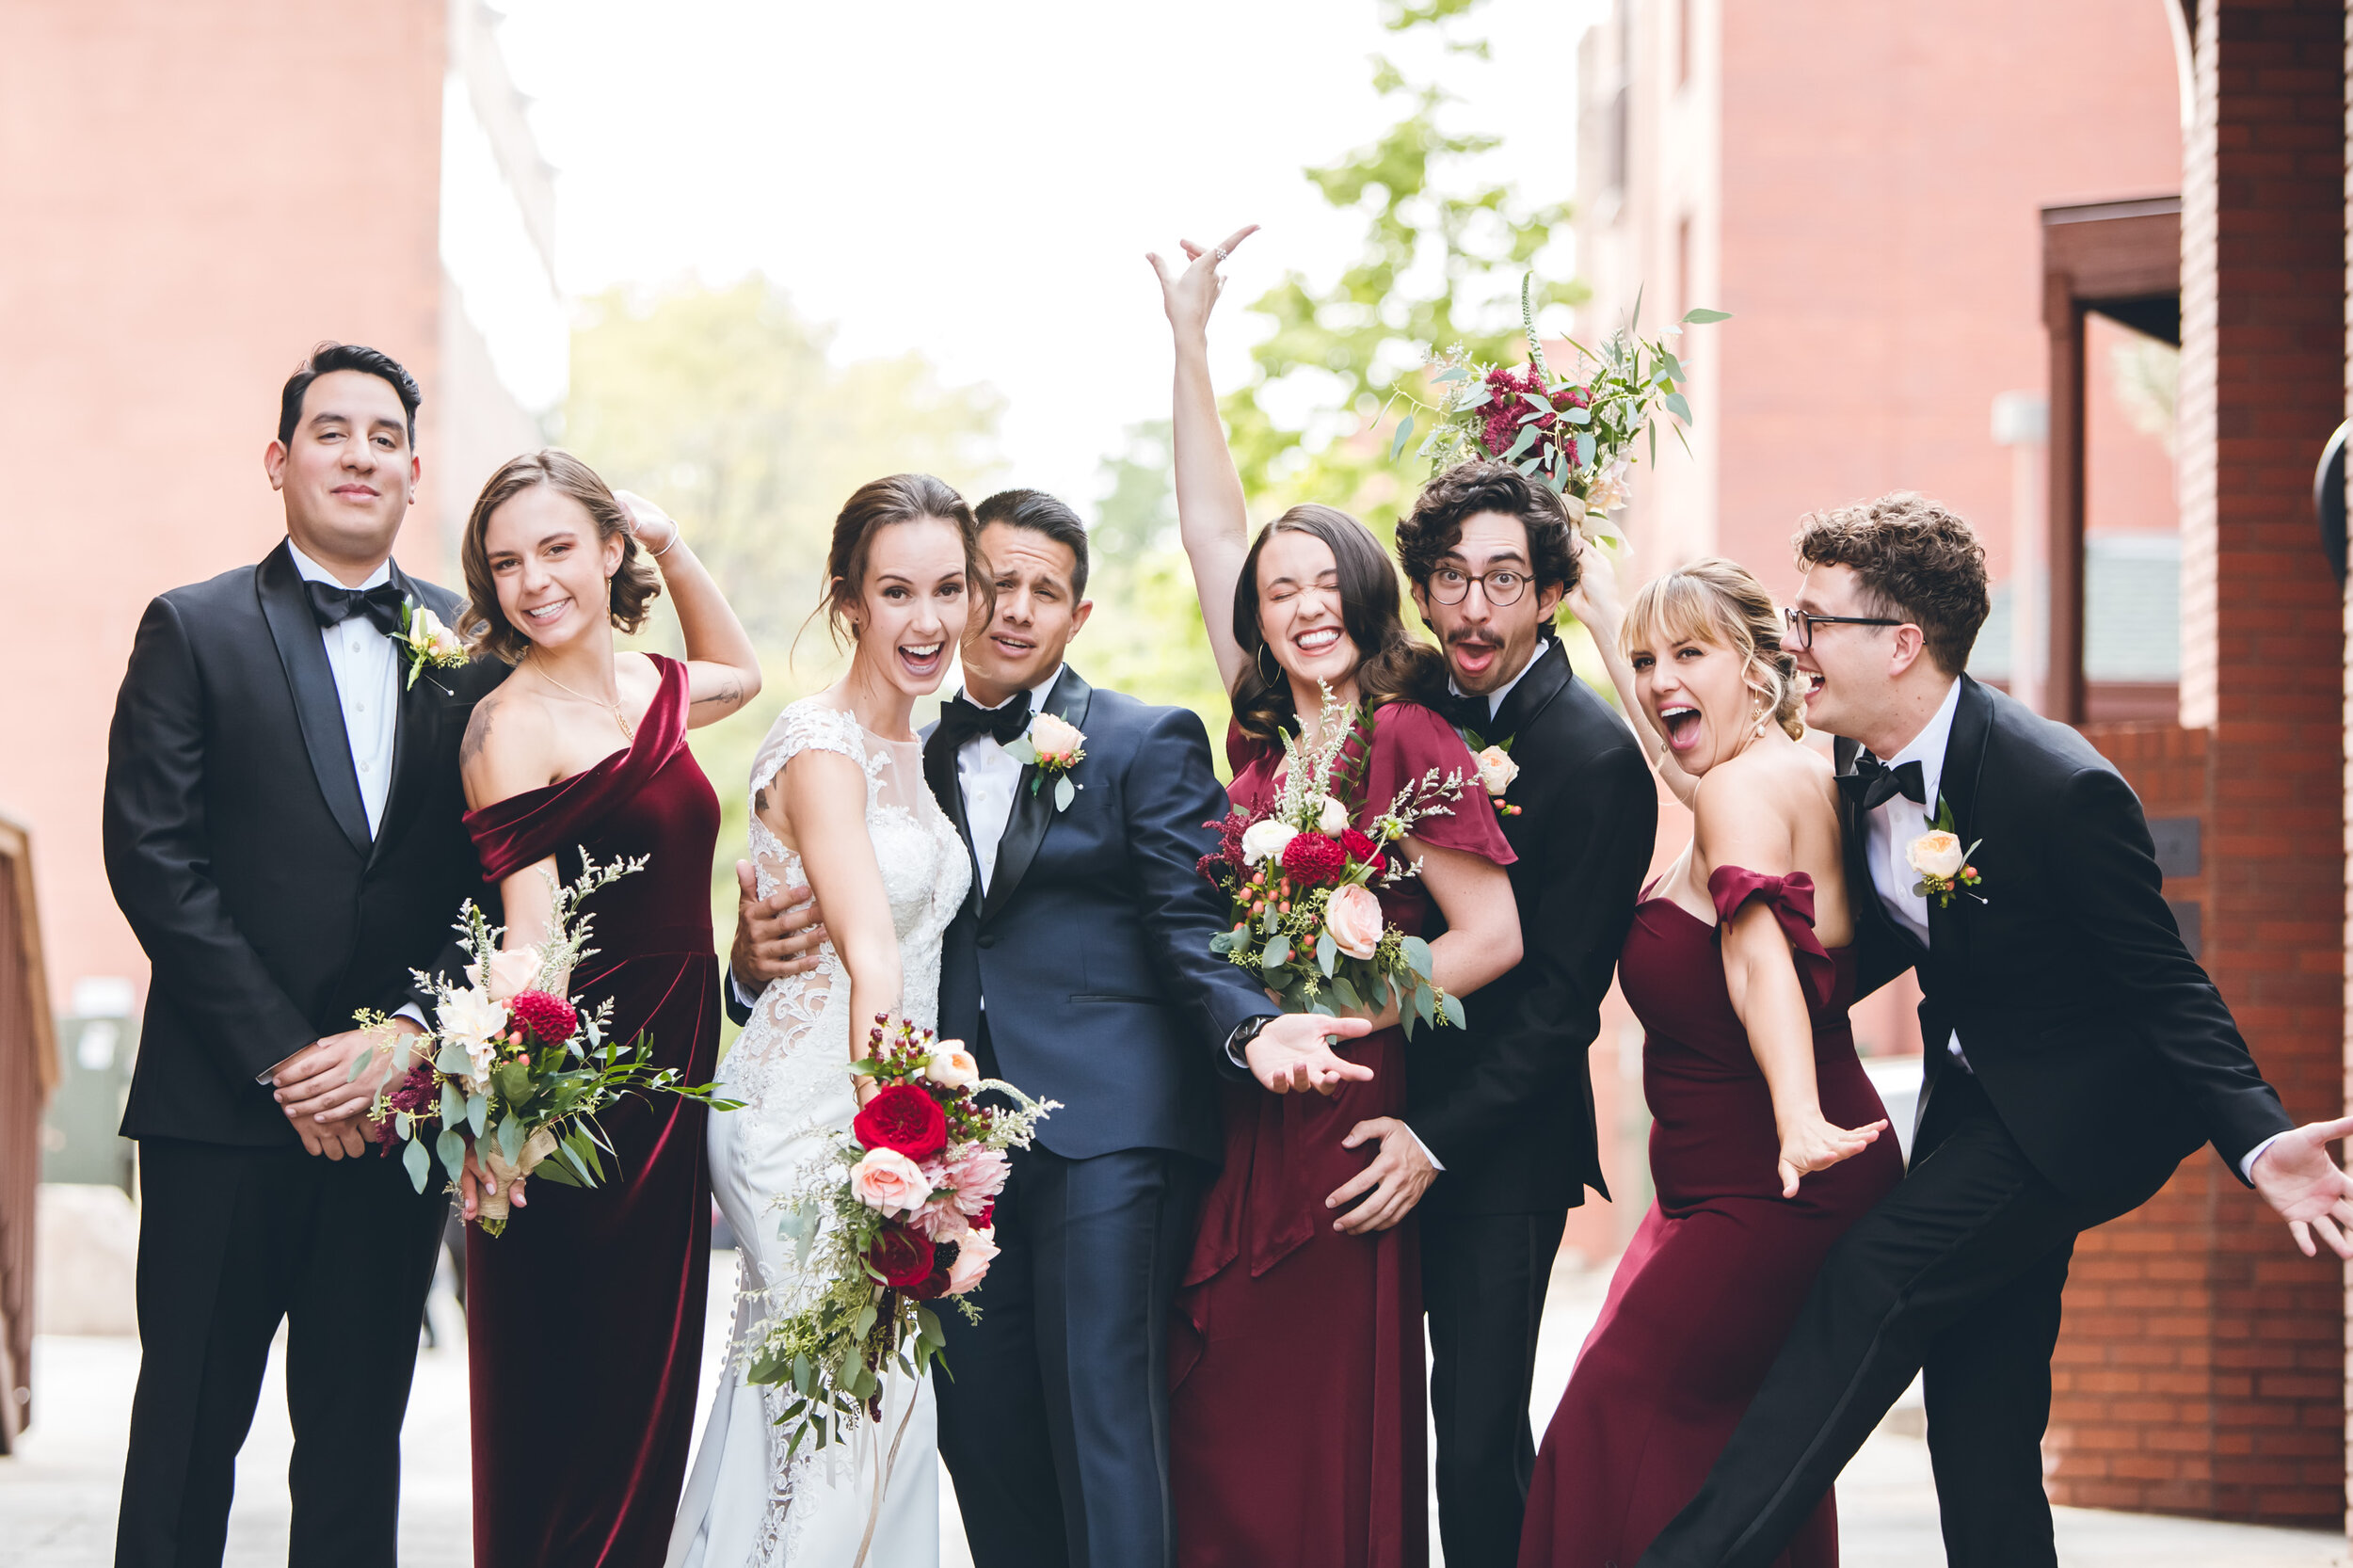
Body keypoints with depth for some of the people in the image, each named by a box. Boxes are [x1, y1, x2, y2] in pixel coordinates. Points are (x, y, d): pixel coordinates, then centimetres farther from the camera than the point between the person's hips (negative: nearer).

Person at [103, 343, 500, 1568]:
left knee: (358, 1439, 8)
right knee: (188, 1432, 1)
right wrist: (282, 1056, -11)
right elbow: (151, 858, -6)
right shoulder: (194, 631, 2)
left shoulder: (472, 649, 10)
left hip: (394, 1098, 3)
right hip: (224, 1104, -3)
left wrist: (403, 1035, -9)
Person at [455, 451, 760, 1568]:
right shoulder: (510, 724, -10)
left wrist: (671, 548, 20)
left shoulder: (649, 688, 10)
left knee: (649, 1396, 9)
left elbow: (740, 673, 35)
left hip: (672, 1088, 7)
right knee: (556, 1407, -3)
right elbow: (530, 935, -18)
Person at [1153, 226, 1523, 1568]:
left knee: (1330, 1445, -2)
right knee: (1216, 1442, 3)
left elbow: (1494, 934, -9)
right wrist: (1191, 336, 15)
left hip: (1345, 1118, -6)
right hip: (1235, 1125, 6)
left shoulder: (1408, 738, -6)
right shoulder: (1266, 738, 11)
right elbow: (1211, 525, 15)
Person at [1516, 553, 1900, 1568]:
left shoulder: (1749, 784, -16)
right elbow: (1681, 760, 35)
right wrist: (1602, 618, 40)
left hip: (1773, 1195, -11)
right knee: (1742, 1429, 13)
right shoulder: (1796, 776, 13)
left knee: (1622, 1402, -16)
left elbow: (1757, 945, -33)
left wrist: (1799, 1117, -47)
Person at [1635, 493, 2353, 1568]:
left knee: (1873, 1279, -23)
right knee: (1981, 1440, 6)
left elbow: (2165, 986, -21)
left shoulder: (2060, 787, -26)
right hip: (1972, 1102, 8)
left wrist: (2259, 1139, -33)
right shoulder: (1862, 773, -3)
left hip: (2080, 1109, -8)